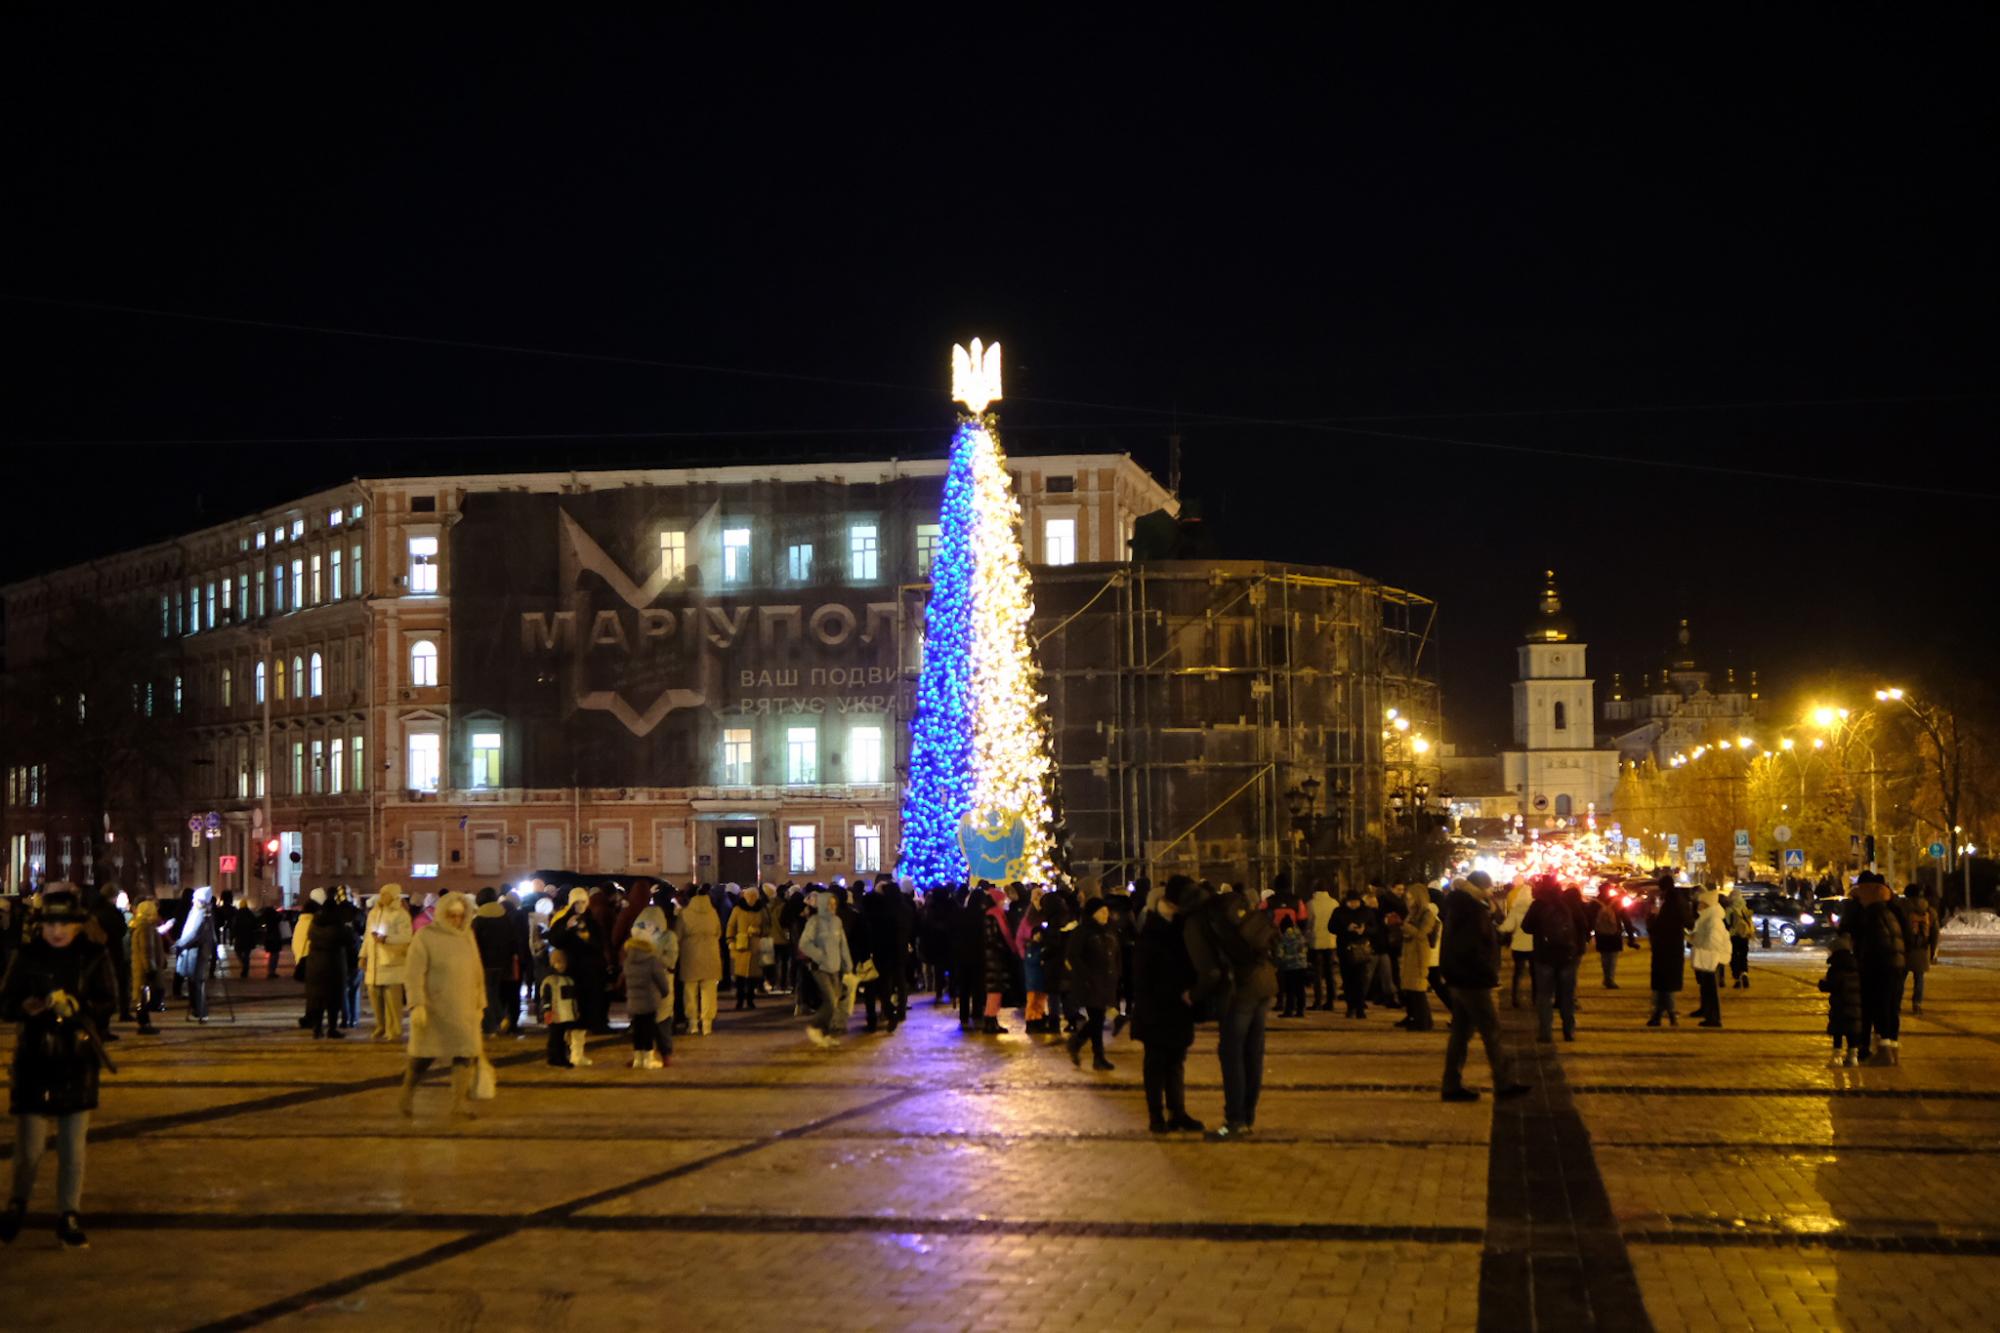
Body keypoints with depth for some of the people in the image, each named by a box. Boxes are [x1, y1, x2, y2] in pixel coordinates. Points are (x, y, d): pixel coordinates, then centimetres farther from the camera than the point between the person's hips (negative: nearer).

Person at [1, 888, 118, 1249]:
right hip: (34, 1059, -1)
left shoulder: (94, 956, 1)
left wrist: (79, 1006, -20)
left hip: (78, 1060, 1)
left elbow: (109, 1003, -2)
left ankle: (69, 1216, 14)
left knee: (73, 1145, 5)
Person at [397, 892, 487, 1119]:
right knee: (424, 1055, 6)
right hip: (434, 1006, -4)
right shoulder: (425, 937, -6)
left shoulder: (467, 936, 10)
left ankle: (461, 1102, 0)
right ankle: (407, 1097, 26)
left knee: (465, 1053, -4)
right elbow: (415, 974, -12)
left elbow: (477, 973, 15)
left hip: (464, 1007, 4)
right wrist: (417, 1005, -21)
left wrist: (480, 1004, 14)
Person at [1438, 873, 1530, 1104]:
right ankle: (1503, 1085, 4)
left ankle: (1452, 1085, 12)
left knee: (1461, 1032, 12)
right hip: (1473, 982, -10)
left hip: (1459, 980, 10)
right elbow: (1472, 949, -27)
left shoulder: (1459, 907, 11)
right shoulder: (1474, 911, -19)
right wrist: (1491, 974, -18)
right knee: (1492, 1032, -1)